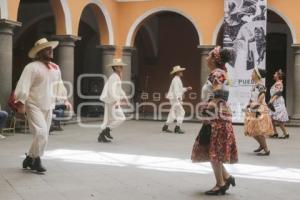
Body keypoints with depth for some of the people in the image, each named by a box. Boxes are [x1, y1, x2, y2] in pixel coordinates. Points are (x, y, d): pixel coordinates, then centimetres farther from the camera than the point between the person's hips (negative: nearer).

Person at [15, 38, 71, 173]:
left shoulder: (55, 68, 12)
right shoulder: (32, 67, -11)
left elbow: (59, 85, 22)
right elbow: (23, 86, -17)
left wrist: (65, 99, 16)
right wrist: (21, 103, -24)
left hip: (48, 107, 7)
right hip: (34, 106, -7)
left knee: (43, 135, 8)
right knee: (41, 133, -17)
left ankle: (30, 159, 23)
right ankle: (36, 160, 1)